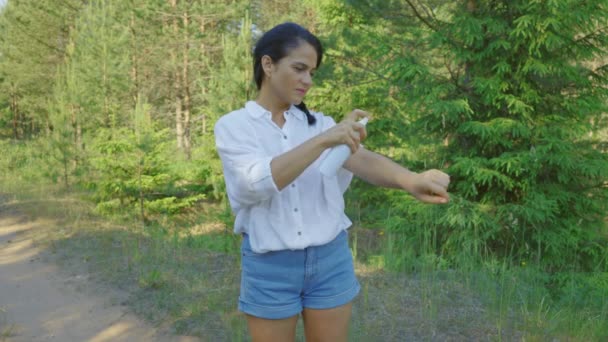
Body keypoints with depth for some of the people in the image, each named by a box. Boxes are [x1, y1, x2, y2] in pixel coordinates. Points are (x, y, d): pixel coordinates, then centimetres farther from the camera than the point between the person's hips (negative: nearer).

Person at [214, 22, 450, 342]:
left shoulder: (319, 122, 5)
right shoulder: (233, 125, -4)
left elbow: (360, 158, -15)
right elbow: (258, 182, -22)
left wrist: (408, 178, -35)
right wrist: (324, 140, -31)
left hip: (330, 260, 3)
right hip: (269, 266, -2)